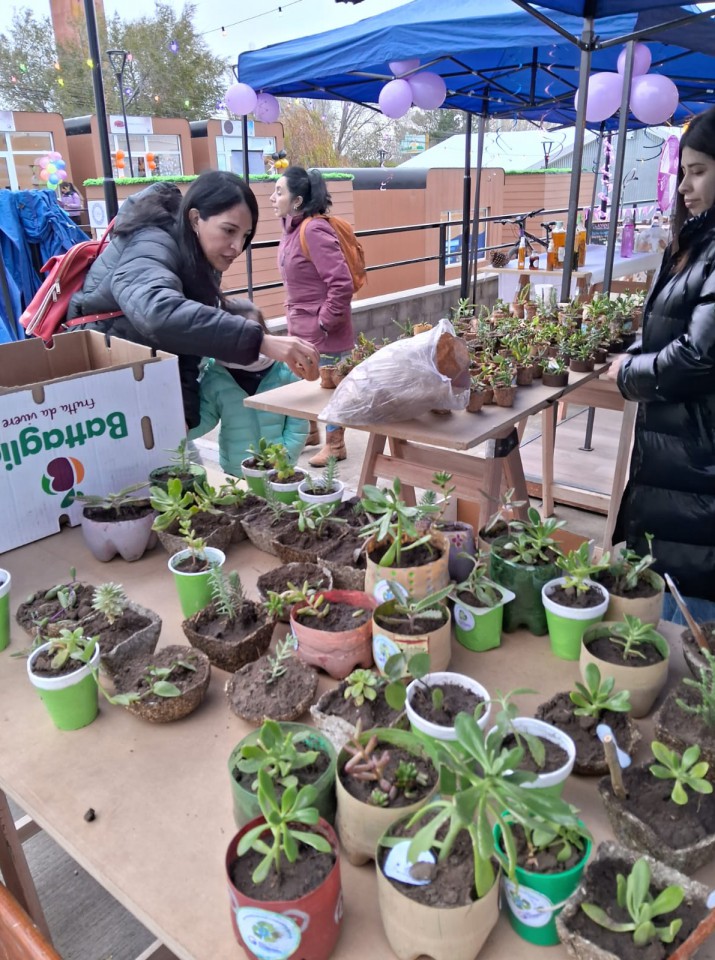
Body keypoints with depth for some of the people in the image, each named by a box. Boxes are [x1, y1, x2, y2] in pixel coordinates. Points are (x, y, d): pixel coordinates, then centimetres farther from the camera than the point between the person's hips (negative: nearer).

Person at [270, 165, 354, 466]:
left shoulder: (313, 231, -22)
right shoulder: (293, 229, 6)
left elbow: (342, 284, -27)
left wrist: (325, 322, -20)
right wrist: (295, 317, 15)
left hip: (323, 331, -9)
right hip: (301, 327, 9)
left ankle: (335, 445, 23)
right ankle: (310, 432, 40)